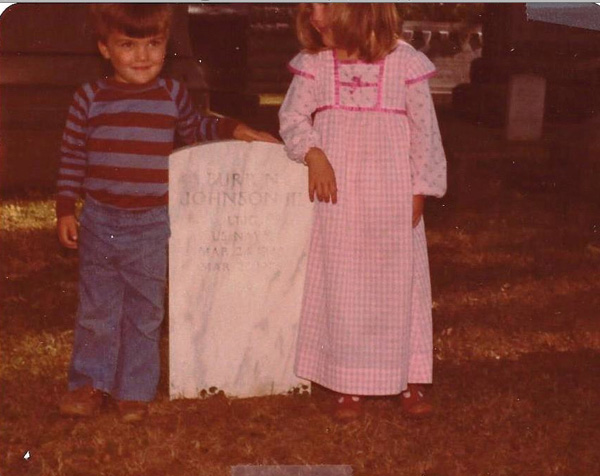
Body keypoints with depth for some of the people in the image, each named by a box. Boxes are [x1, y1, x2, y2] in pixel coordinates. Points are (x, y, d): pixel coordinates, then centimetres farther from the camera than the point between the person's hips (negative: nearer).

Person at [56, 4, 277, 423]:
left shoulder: (173, 94, 1)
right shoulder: (90, 97, -3)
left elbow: (195, 128, 21)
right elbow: (72, 157, 3)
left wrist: (231, 128, 6)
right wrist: (66, 210, 1)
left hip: (151, 227, 0)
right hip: (99, 222, 0)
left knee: (144, 313, 9)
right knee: (96, 309, 9)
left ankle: (135, 390, 22)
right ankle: (90, 383, 24)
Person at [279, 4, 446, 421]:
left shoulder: (404, 62, -6)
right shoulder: (314, 64, -1)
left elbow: (424, 128, 0)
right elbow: (293, 116, 3)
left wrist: (420, 189, -1)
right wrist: (313, 155, -14)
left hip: (393, 197, -1)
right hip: (337, 198, 1)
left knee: (399, 284, 7)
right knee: (341, 287, 6)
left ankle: (409, 378, 21)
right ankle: (349, 384, 18)